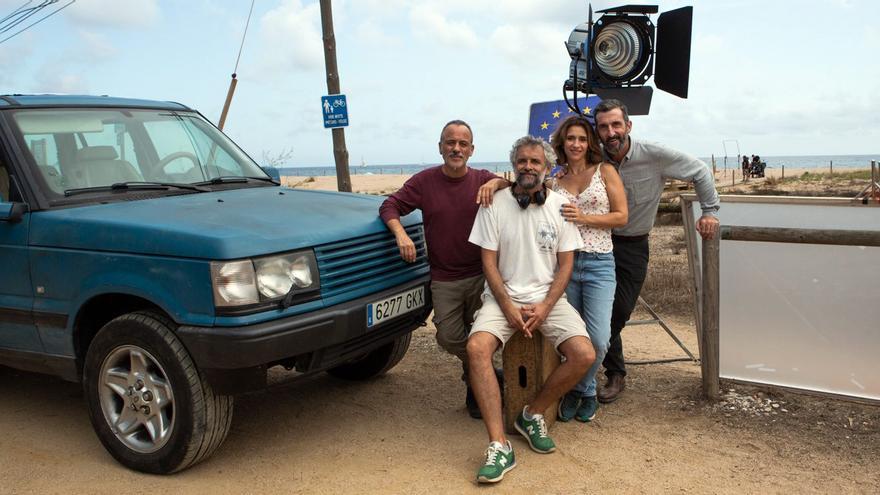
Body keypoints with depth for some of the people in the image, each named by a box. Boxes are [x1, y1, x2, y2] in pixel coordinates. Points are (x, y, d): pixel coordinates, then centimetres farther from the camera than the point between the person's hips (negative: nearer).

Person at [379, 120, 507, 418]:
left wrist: (497, 182, -30)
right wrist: (400, 234, -18)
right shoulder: (424, 181, 0)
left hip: (481, 276, 0)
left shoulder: (483, 180, 0)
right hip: (444, 279, 1)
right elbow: (389, 206, 1)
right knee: (449, 338, -2)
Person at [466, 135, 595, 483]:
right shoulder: (495, 204, -2)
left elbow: (566, 263, 2)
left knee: (584, 355, -19)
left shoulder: (560, 206, 2)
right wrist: (508, 307, -13)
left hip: (548, 298, 2)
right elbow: (489, 263, -2)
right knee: (477, 348, -28)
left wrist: (544, 307, -11)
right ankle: (499, 446, -23)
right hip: (503, 296, -1)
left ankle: (532, 415, 5)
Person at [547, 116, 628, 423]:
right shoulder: (554, 182, 11)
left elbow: (621, 217, -1)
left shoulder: (605, 171, 4)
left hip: (598, 263, -2)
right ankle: (584, 392, 29)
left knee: (598, 339, -10)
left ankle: (581, 389, 18)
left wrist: (583, 218, -12)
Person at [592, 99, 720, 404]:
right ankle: (615, 374, 14)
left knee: (620, 310, 0)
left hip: (633, 245, -1)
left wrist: (710, 211, -3)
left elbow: (700, 172, -1)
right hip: (600, 239, 1)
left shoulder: (655, 156, -14)